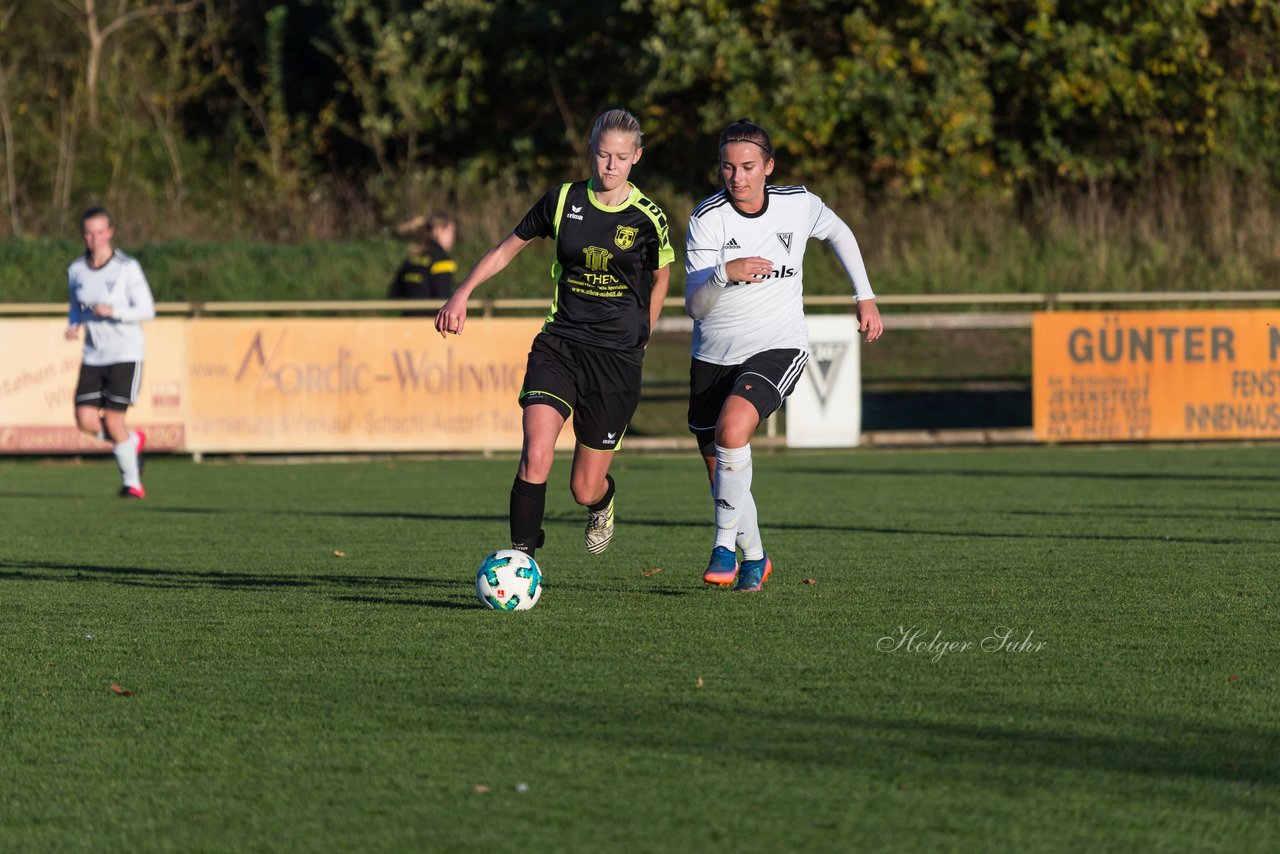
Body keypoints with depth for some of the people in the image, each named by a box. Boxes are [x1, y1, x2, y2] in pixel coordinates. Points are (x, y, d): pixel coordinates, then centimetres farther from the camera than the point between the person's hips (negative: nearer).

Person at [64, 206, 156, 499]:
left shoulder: (127, 268, -9)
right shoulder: (76, 270, 5)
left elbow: (147, 310, -8)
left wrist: (113, 312, -23)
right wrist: (73, 325, -3)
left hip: (125, 354, -4)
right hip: (93, 357, 4)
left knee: (113, 420, -9)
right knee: (86, 420, -8)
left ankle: (131, 481, 10)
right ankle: (132, 441, 22)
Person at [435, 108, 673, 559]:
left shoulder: (647, 218, -4)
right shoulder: (564, 201, 1)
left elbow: (660, 277, 14)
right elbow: (509, 247, 12)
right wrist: (462, 294, 1)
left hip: (616, 360, -1)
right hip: (559, 346, 1)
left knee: (585, 488, 4)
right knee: (535, 455, -23)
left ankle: (603, 503, 42)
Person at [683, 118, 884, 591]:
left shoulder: (798, 205, -5)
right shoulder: (707, 219, -12)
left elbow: (838, 232, 19)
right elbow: (694, 305, -18)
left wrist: (865, 296, 17)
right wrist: (724, 273, -37)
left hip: (778, 348, -2)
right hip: (714, 355, 2)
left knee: (732, 427, -30)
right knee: (721, 475, 9)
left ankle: (726, 545, -19)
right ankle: (755, 558, 35)